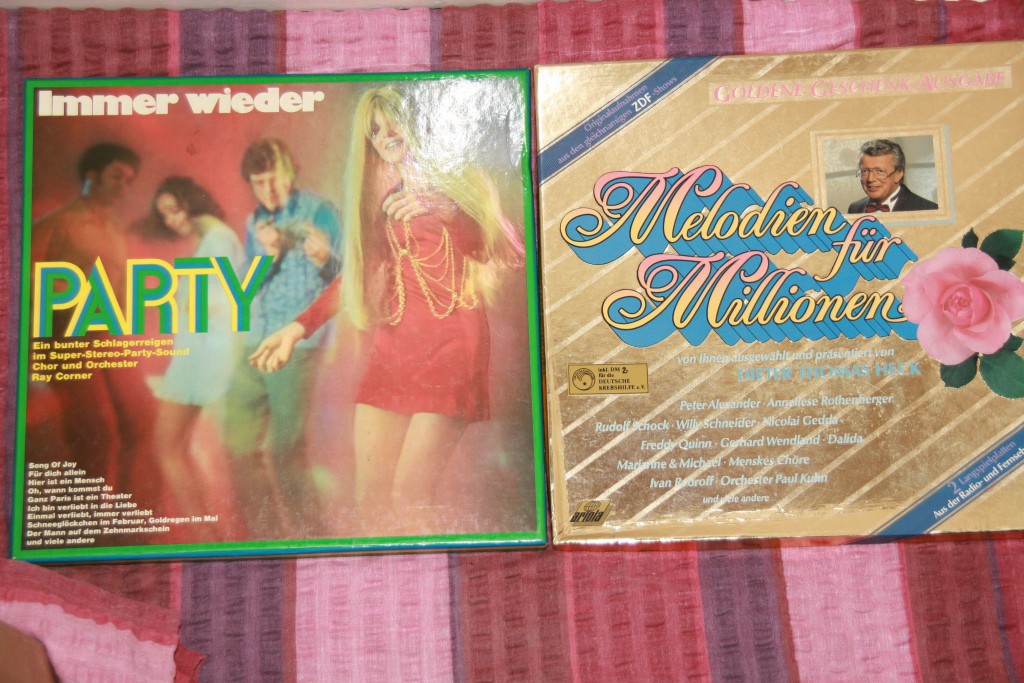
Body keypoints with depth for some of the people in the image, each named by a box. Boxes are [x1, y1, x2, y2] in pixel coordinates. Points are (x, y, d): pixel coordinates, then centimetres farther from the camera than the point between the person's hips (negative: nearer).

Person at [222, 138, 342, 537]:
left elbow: (342, 274, -13)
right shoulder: (255, 223, 15)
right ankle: (265, 534, 25)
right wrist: (266, 254, -9)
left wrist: (324, 258, -35)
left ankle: (307, 536, 11)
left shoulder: (317, 211, -4)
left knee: (286, 452, -5)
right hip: (254, 348, 7)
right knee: (239, 445, 10)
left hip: (296, 349, -7)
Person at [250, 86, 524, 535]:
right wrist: (300, 326, 11)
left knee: (409, 500, -13)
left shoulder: (458, 180, 7)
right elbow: (357, 271, 20)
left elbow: (513, 252, -4)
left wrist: (438, 209, -17)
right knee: (369, 498, -1)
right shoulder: (379, 194, 18)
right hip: (393, 345, 5)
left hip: (451, 341, -4)